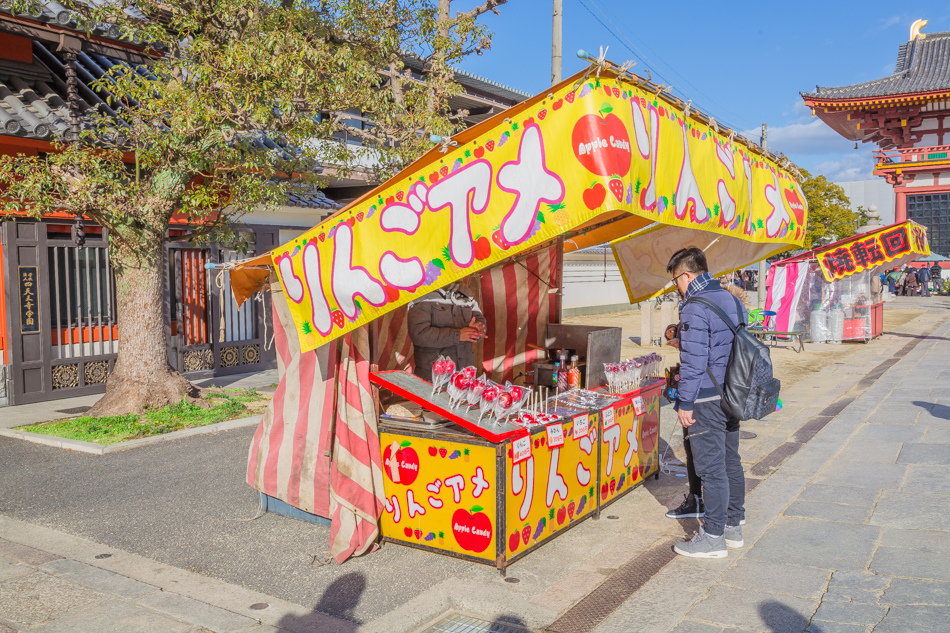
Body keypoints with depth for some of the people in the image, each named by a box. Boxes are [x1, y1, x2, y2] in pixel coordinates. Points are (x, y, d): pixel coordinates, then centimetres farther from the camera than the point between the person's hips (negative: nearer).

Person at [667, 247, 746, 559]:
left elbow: (693, 361, -20)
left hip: (706, 400, -9)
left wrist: (685, 403, -14)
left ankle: (714, 537, 6)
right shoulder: (733, 301, 12)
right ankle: (733, 526, 28)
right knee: (730, 461, 16)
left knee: (710, 467, -2)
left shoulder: (695, 308, -16)